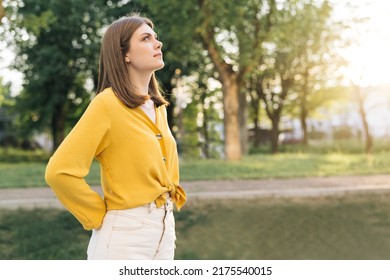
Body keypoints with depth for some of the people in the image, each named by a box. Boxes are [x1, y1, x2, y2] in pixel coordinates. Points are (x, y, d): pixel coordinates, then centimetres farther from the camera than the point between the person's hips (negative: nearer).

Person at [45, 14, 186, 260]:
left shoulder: (158, 107, 9)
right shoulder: (108, 103, -14)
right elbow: (60, 171, -19)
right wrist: (100, 217, -9)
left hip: (164, 230, 7)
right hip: (125, 234, -7)